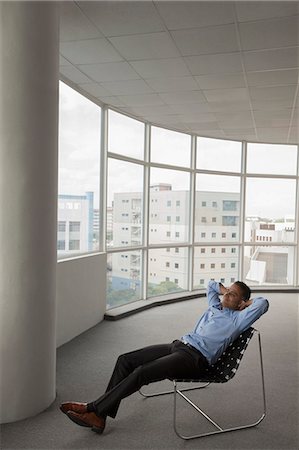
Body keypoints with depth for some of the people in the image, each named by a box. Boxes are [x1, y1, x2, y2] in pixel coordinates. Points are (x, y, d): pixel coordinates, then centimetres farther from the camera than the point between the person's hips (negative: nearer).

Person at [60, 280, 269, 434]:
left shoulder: (237, 319, 1)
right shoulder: (215, 306, 22)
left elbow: (263, 304, -13)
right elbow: (212, 284, 38)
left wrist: (246, 301, 5)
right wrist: (226, 291, 24)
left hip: (195, 358, -8)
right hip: (178, 344, 9)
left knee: (141, 372, -26)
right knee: (125, 360, -6)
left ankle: (93, 408, -13)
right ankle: (100, 416, -3)